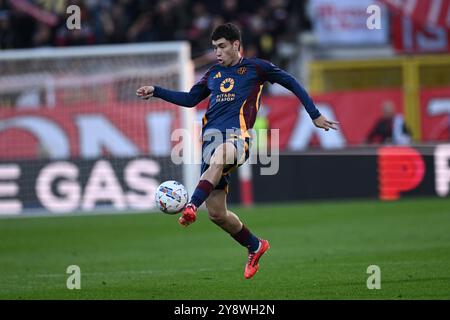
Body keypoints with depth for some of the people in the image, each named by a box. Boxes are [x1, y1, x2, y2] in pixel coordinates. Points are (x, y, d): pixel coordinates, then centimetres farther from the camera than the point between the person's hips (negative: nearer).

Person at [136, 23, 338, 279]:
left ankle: (191, 207, -60)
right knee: (216, 213, 1)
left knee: (218, 157, -44)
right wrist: (156, 92, 24)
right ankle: (255, 247, 24)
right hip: (212, 137, 6)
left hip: (238, 136, -6)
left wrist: (315, 115, 14)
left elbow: (291, 83, 15)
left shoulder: (255, 67, 10)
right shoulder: (214, 73, 24)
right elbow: (191, 99, 33)